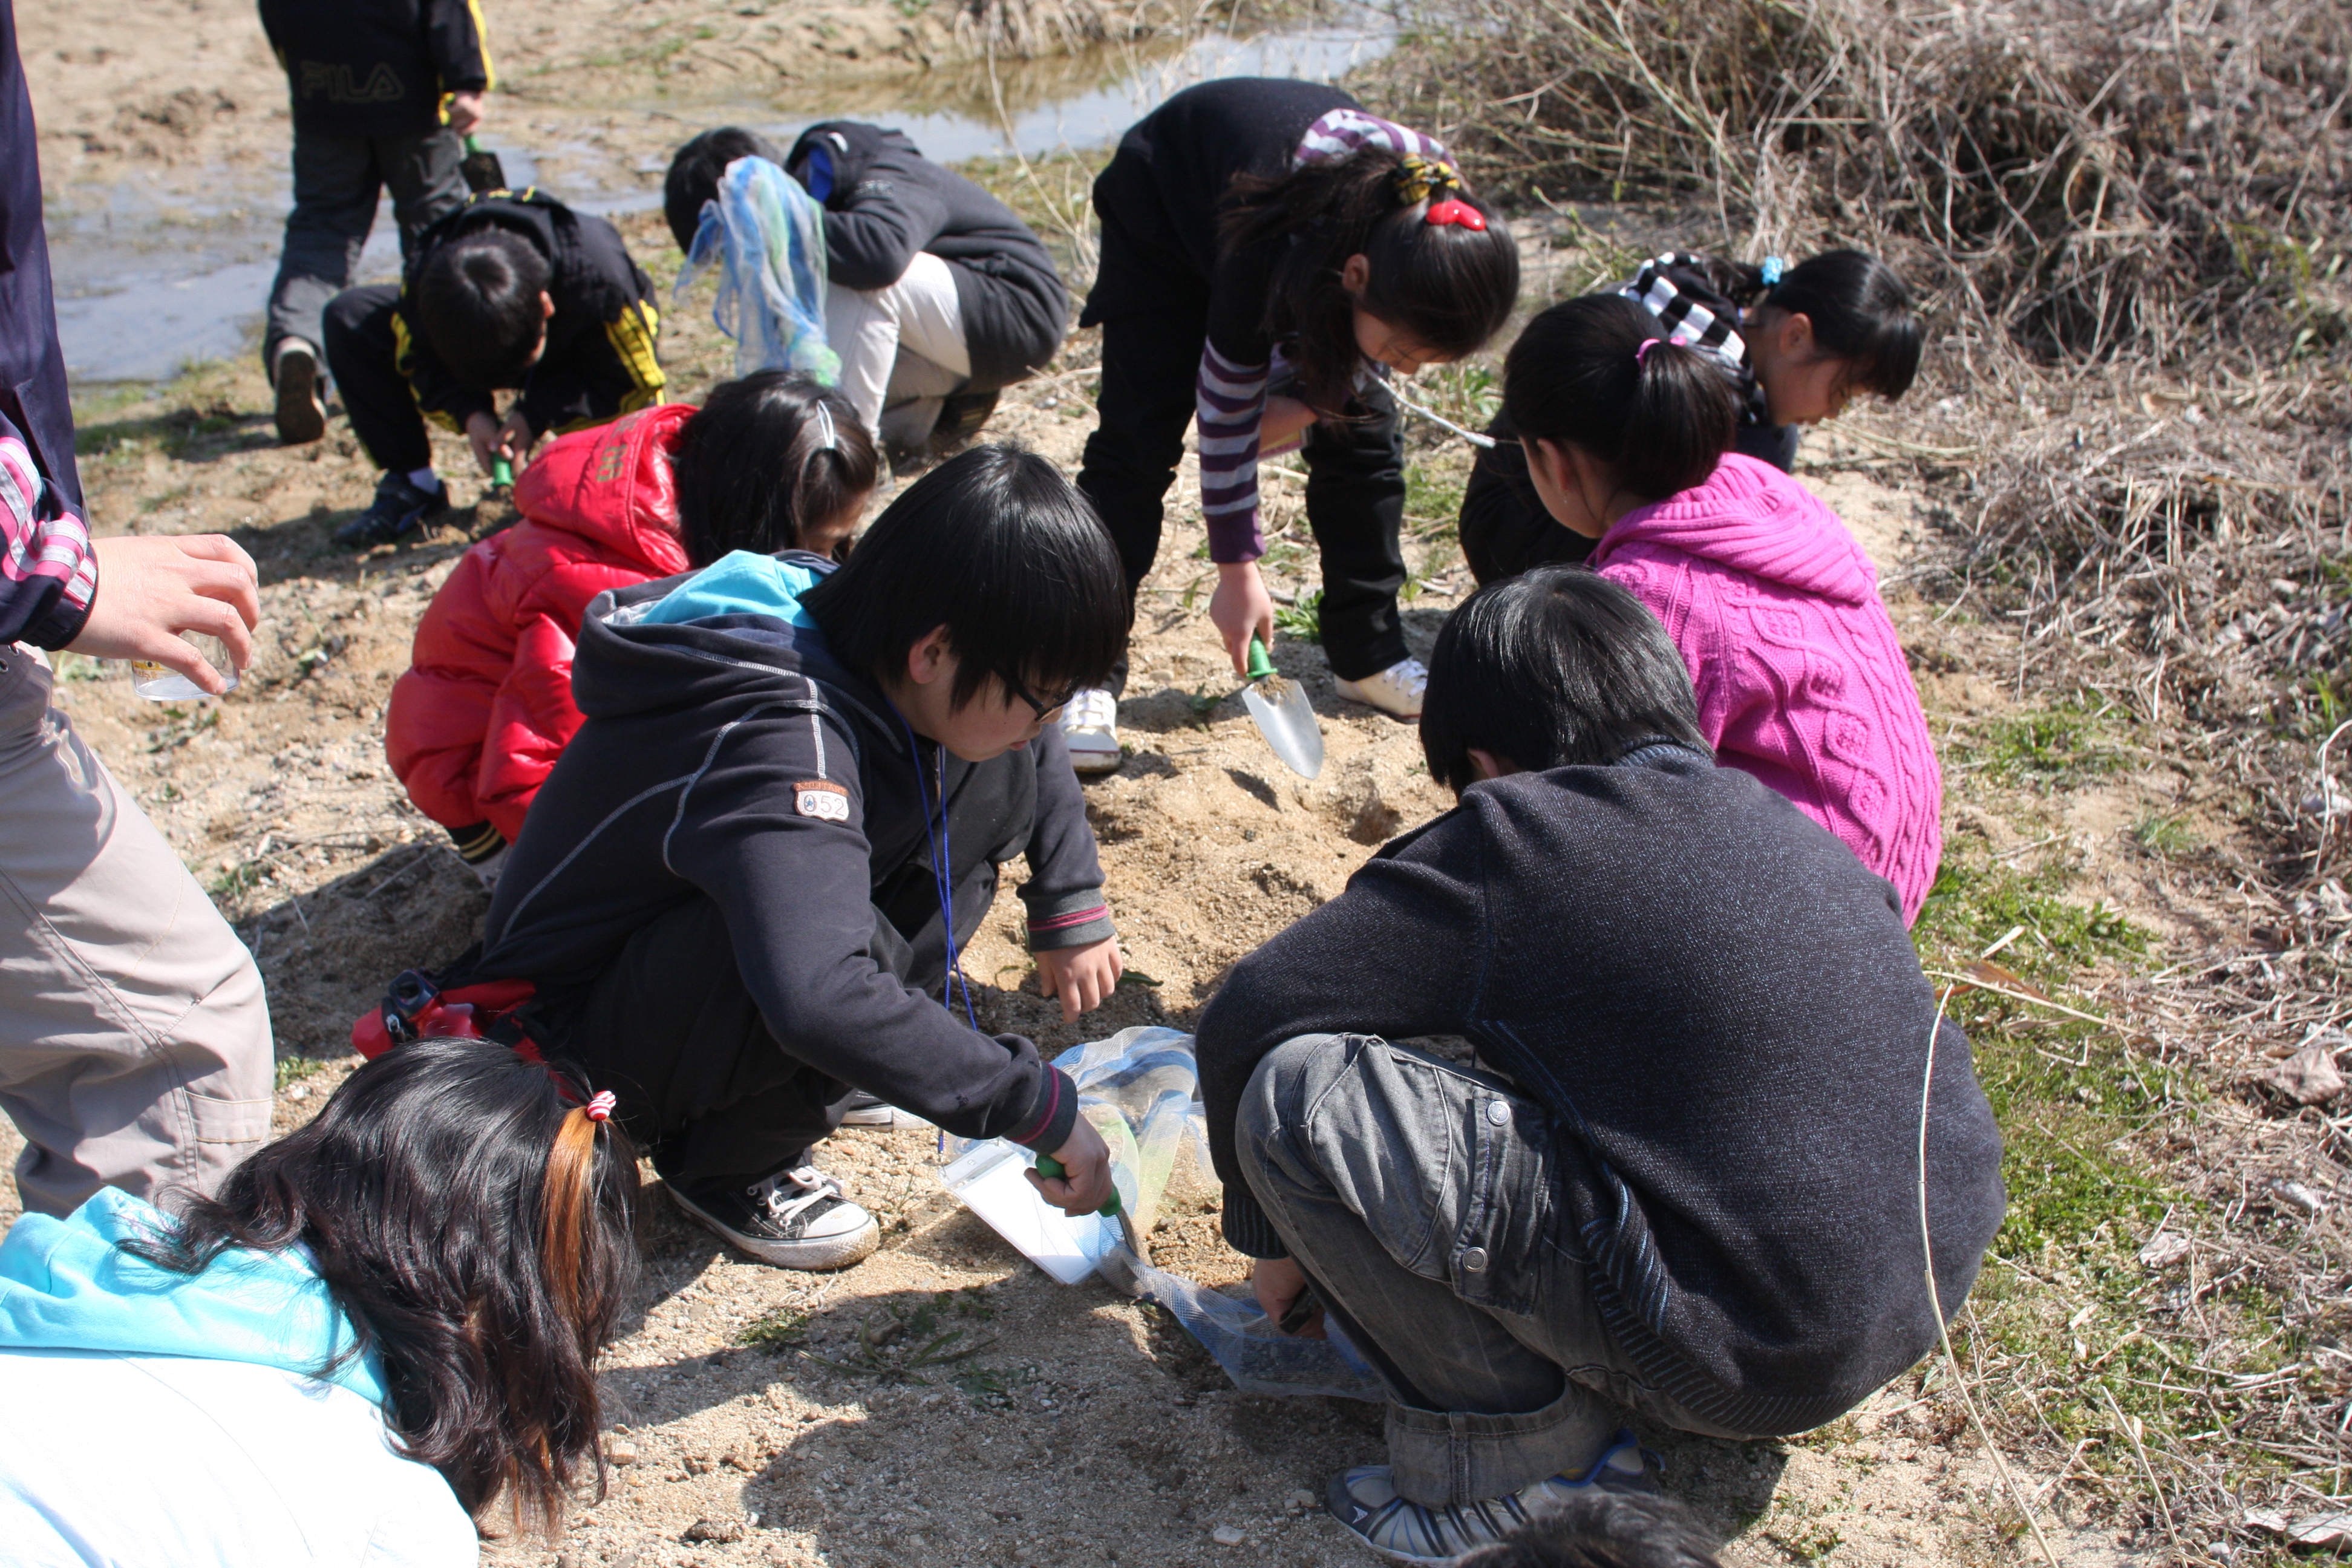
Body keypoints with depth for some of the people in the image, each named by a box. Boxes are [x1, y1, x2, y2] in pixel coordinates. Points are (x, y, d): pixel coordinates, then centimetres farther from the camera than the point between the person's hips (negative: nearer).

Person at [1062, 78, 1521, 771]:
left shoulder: (1436, 230, -31)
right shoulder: (1273, 251, -44)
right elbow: (1227, 408, -30)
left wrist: (1306, 399, -20)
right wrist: (1238, 569, -24)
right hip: (1163, 206, -4)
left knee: (1361, 425, -4)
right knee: (1138, 438, -13)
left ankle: (1371, 656, 9)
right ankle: (1087, 680, -9)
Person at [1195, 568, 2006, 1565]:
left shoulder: (1513, 839, -9)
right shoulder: (1776, 821, 10)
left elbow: (1247, 1022, -7)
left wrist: (1278, 1239, 11)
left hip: (1742, 1357, -8)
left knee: (1298, 1091, -11)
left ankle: (1521, 1462, 1)